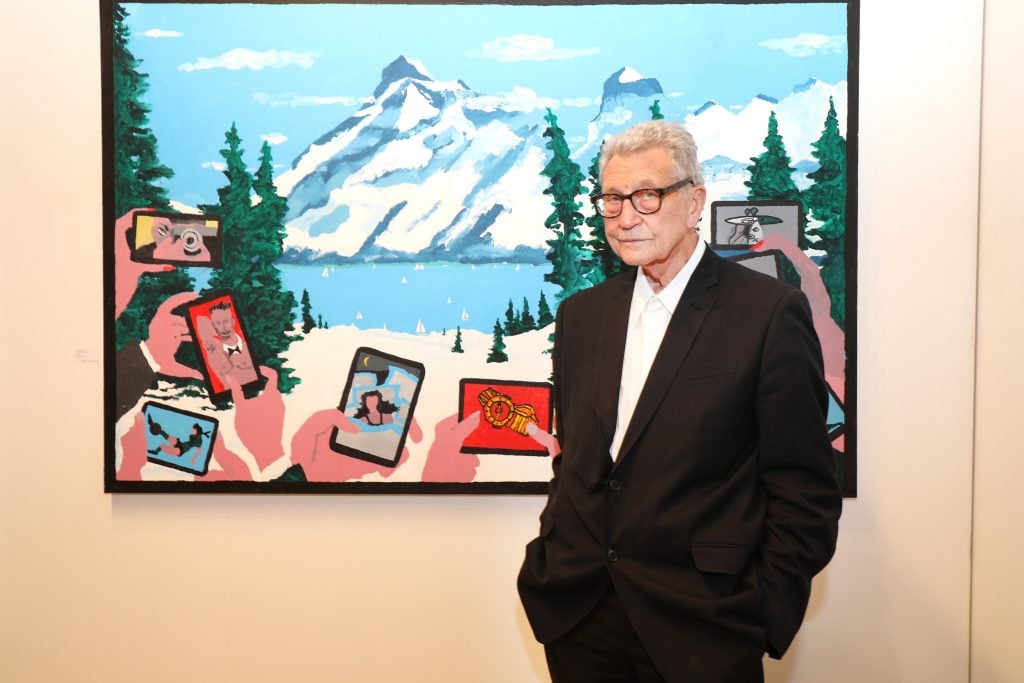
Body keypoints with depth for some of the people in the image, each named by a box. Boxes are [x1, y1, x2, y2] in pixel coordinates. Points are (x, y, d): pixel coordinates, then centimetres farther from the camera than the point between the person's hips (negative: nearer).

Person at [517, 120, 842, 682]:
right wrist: (550, 563, 6)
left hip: (698, 630, -4)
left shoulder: (770, 313, -9)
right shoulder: (579, 314, 6)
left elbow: (806, 492, -8)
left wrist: (761, 620, -8)